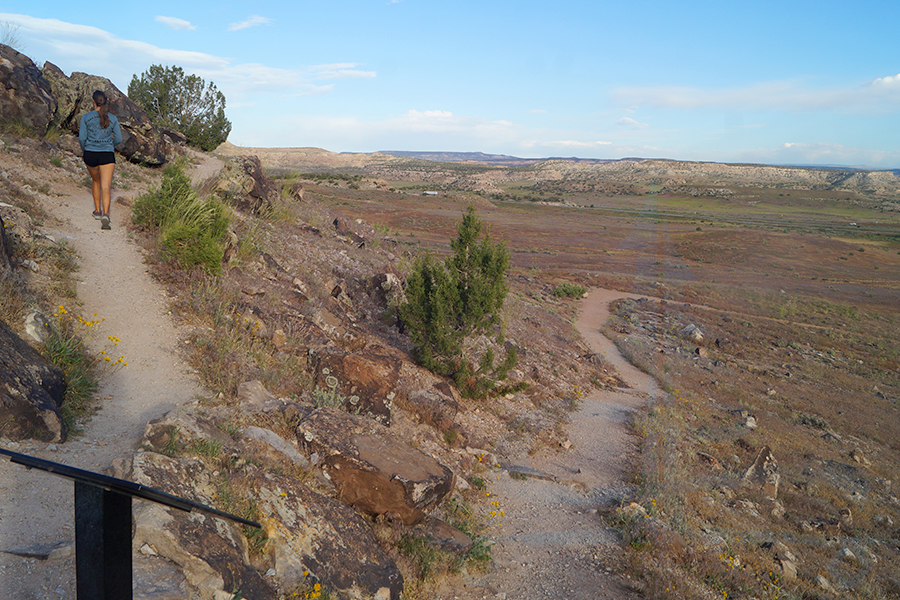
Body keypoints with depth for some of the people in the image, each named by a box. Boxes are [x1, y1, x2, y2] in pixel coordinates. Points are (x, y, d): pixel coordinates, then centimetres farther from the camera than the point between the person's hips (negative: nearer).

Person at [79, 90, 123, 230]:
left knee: (96, 181, 25)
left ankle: (98, 211, 32)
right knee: (105, 186, -8)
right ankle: (105, 214, -28)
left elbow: (82, 138, -3)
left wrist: (84, 150, 17)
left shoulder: (86, 117, -2)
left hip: (90, 154, 1)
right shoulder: (112, 118, 1)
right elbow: (118, 139, 6)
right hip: (107, 155, -1)